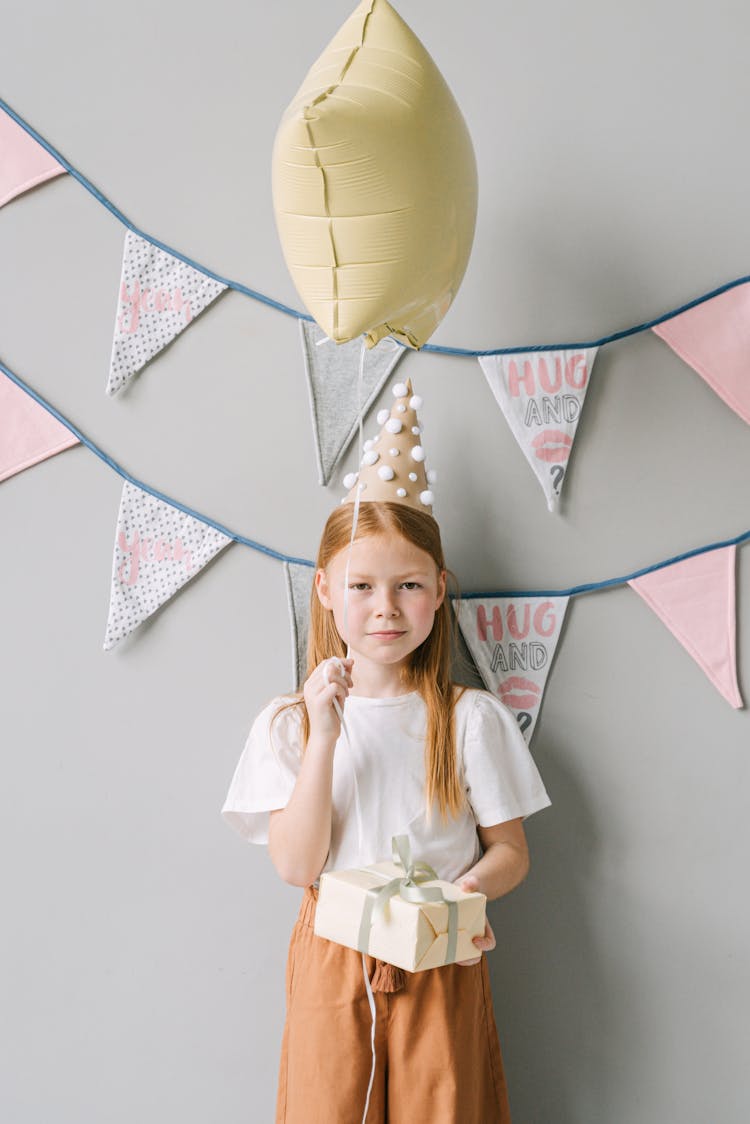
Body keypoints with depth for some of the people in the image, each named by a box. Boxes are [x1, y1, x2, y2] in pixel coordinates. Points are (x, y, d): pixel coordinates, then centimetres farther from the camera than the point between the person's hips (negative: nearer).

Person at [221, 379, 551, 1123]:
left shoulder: (472, 719, -3)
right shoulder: (289, 722, -2)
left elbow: (511, 850, 1)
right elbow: (295, 865, -10)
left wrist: (476, 884, -22)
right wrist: (324, 736, -19)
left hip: (440, 966, 0)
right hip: (332, 969, 0)